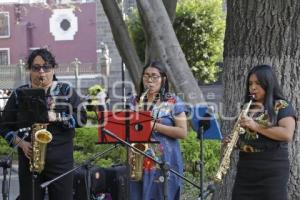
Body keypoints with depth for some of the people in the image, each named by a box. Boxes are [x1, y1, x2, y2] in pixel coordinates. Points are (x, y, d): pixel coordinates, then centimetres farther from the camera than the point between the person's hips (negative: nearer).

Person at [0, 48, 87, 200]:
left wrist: (56, 117, -15)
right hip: (29, 160, 1)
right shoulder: (19, 94, 7)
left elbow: (81, 117, -1)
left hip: (60, 160, -1)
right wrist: (20, 142, -10)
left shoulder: (66, 91, 6)